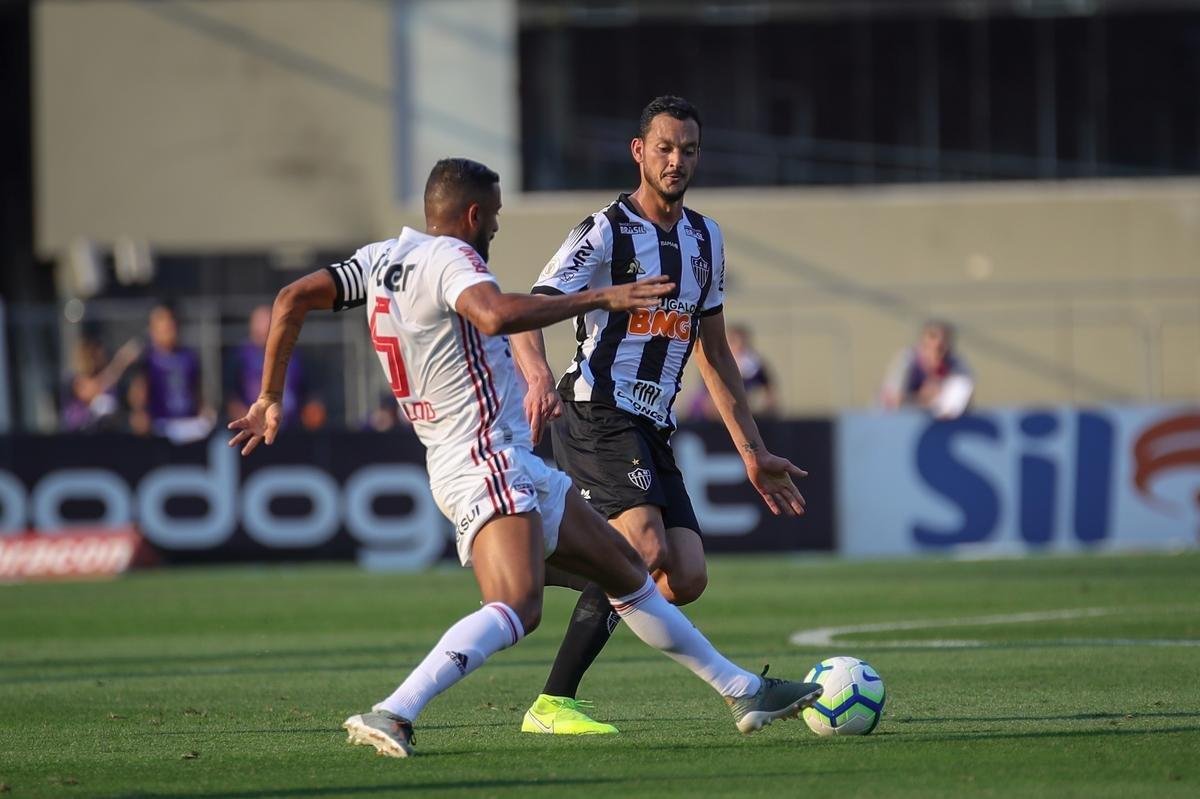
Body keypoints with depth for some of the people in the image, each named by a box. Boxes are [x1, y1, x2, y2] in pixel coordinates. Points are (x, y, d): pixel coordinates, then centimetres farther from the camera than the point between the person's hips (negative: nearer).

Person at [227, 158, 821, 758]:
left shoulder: (380, 258, 12)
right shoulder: (450, 259, -14)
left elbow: (293, 298, 12)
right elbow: (496, 314, -35)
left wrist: (270, 399, 18)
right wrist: (597, 298, -29)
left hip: (512, 462, 11)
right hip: (486, 462, -11)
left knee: (627, 571, 18)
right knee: (517, 607, -30)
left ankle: (743, 692, 26)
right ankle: (392, 716, -40)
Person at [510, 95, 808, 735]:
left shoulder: (705, 240, 16)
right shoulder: (606, 233, -5)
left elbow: (714, 353, 24)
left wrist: (754, 453, 21)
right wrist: (539, 379, -37)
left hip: (654, 431, 7)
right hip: (597, 415, -7)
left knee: (687, 580, -6)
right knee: (648, 551, -25)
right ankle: (552, 704, -19)